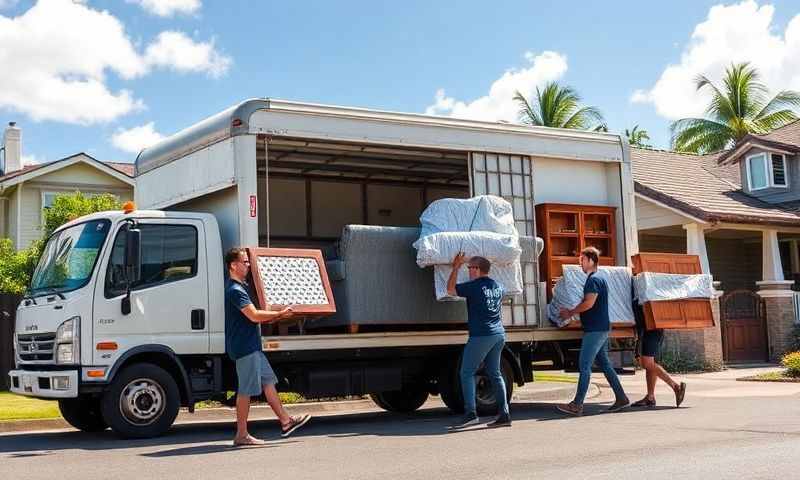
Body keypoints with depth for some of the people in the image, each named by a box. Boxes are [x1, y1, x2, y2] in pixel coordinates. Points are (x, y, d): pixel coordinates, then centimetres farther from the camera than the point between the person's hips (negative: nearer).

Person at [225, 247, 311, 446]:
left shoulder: (239, 287, 16)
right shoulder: (235, 290, -17)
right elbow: (254, 315, -25)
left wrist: (274, 318, 13)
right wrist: (280, 314, -14)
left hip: (252, 346, 10)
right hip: (244, 347, -10)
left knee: (268, 381, 13)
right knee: (246, 391, -4)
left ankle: (286, 422, 20)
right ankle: (241, 435, 4)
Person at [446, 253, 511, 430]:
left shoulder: (474, 286, -9)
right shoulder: (497, 286, 12)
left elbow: (450, 290, 2)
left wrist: (456, 267, 8)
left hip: (481, 335, -7)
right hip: (498, 335, 7)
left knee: (467, 373, -3)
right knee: (494, 373, 12)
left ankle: (471, 413, -13)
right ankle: (504, 414, 9)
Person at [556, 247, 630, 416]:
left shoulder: (594, 280, -14)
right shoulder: (595, 279, 18)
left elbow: (589, 303, -21)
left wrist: (570, 313, -10)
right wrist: (572, 311, 13)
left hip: (595, 330, -10)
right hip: (600, 329, 10)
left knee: (584, 365, -9)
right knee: (604, 364, 13)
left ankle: (577, 405, -9)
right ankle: (621, 398, 16)